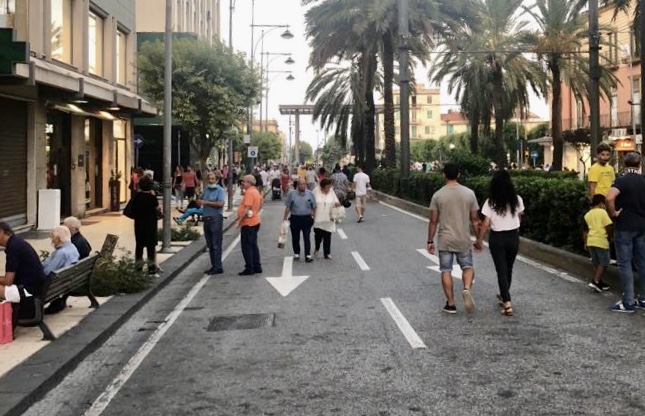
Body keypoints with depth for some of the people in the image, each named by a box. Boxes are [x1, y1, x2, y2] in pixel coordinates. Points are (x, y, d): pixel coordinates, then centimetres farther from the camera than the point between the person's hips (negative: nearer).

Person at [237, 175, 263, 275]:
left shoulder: (249, 192, -19)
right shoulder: (256, 191, 12)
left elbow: (247, 209, -25)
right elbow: (260, 204, 23)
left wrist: (240, 220, -20)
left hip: (248, 223, -10)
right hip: (255, 221, 10)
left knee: (247, 246, -3)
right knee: (253, 245, 15)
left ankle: (249, 268, 0)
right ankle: (257, 267, 19)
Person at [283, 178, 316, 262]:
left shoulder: (310, 194, 1)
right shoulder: (292, 194, -2)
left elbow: (314, 207, 7)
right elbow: (287, 207, 3)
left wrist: (314, 216, 5)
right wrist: (285, 218, 1)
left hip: (307, 218, -1)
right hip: (295, 218, 1)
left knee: (307, 237, -4)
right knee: (295, 237, 10)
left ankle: (308, 255, -3)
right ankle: (296, 253, 25)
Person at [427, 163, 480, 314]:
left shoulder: (438, 195, -6)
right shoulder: (469, 193, -3)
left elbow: (433, 221, -3)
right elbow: (475, 219, 1)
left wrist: (430, 241, 6)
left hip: (444, 240, -1)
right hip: (464, 240, 1)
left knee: (446, 271, 9)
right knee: (468, 267, 14)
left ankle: (451, 304, 10)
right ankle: (467, 289, -13)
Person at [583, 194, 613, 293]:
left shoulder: (587, 215, 14)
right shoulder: (602, 212, -4)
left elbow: (585, 231, 15)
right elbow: (609, 226, -12)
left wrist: (585, 243, 21)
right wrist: (608, 236, 5)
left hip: (590, 241, 6)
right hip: (601, 241, -6)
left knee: (596, 264, 15)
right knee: (603, 263, 1)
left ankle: (599, 283, 19)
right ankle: (595, 281, -10)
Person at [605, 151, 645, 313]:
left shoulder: (622, 180, -13)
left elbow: (609, 198, -30)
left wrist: (613, 213, -15)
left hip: (624, 227, -6)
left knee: (625, 264, -2)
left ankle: (628, 302, -2)